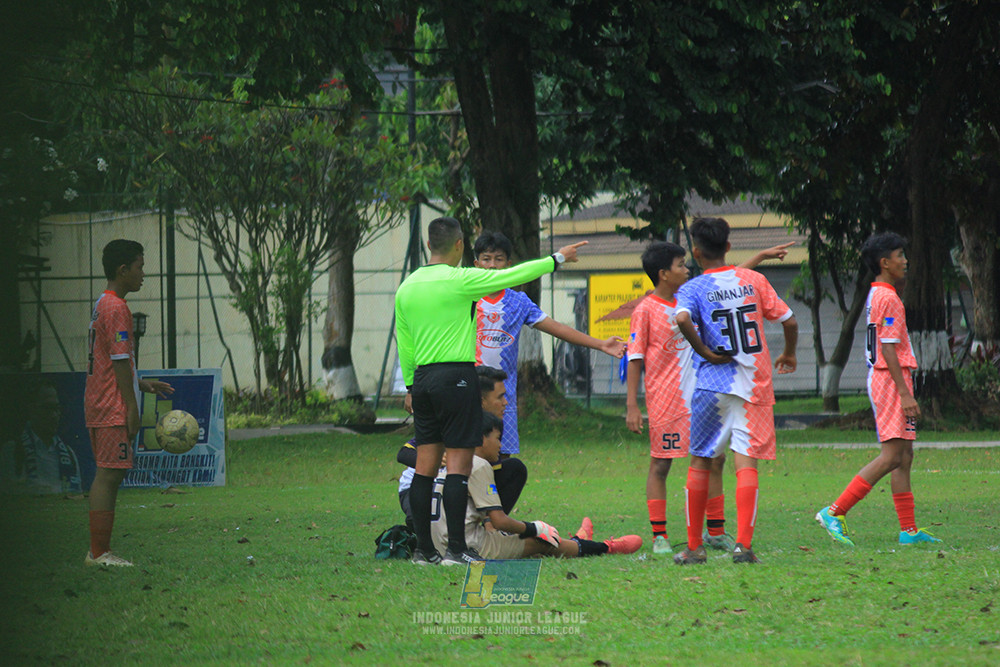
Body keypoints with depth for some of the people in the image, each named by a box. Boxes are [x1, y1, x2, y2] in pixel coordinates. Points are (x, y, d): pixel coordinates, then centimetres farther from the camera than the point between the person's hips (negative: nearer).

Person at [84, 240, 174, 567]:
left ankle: (99, 551, 12)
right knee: (109, 475, -10)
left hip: (98, 405, 10)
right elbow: (120, 361, -17)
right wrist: (132, 409, -16)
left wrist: (142, 384, 24)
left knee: (108, 475, 11)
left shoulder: (103, 305, 18)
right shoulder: (116, 308, -14)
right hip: (113, 408, -10)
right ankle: (99, 552, -10)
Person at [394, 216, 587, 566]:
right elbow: (514, 275, -4)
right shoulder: (460, 280, -10)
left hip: (422, 379, 6)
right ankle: (455, 549, -9)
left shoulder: (407, 286, 9)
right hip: (456, 377, -6)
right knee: (459, 462, -5)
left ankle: (423, 549, 7)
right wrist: (557, 259, 8)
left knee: (425, 464, 7)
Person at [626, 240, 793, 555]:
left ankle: (716, 531, 16)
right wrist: (632, 406, -12)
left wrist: (761, 257, 23)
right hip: (664, 399, -7)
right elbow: (635, 360, -8)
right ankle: (659, 536, 3)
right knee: (660, 464, -2)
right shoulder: (645, 311, -8)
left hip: (698, 396, 7)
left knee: (714, 459, 7)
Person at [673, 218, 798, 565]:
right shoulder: (753, 279, 5)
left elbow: (682, 318, -26)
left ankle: (694, 546, 14)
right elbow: (789, 321, 5)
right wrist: (789, 355, 23)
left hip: (713, 382, -1)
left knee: (700, 461, 11)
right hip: (755, 382, 1)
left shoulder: (693, 288, -3)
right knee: (746, 461, -3)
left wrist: (703, 351, -11)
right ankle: (743, 544, -15)